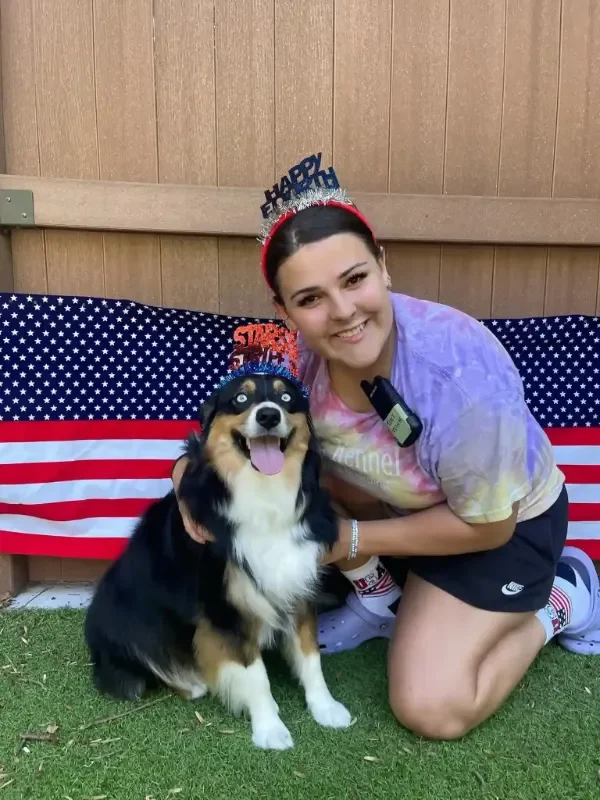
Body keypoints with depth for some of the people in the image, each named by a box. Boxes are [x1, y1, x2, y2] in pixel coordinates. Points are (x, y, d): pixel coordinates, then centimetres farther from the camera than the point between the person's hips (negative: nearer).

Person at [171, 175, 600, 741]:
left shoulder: (462, 375, -40)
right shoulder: (297, 350, -25)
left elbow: (486, 525, -24)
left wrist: (353, 540, -20)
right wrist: (193, 468, -25)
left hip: (509, 520, -4)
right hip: (395, 495, 5)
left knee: (431, 709, -10)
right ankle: (377, 598, 5)